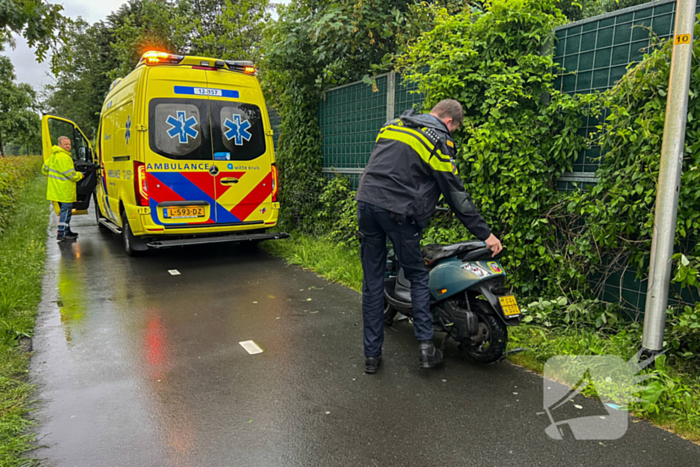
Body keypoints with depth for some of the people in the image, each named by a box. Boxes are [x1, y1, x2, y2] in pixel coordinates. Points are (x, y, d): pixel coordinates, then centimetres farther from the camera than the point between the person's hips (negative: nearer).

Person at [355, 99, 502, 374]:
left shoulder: (392, 125, 21)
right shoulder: (438, 140, 1)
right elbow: (455, 193, -1)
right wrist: (484, 233, 5)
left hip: (366, 201, 5)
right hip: (397, 211, -5)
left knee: (372, 282, 10)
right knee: (418, 277, 12)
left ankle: (372, 355, 16)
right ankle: (426, 347, 7)